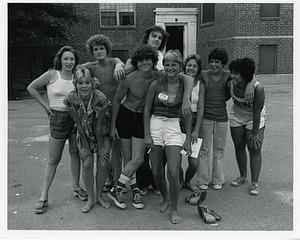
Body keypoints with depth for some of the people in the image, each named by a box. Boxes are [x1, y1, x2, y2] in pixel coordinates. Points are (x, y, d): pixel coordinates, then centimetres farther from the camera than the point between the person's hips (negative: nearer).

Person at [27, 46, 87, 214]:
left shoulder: (76, 77, 5)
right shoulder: (52, 75, -6)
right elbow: (31, 88, 1)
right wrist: (45, 106, -2)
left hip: (76, 117, 4)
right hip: (58, 118, -3)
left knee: (75, 153, 11)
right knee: (54, 160, 1)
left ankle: (76, 187, 27)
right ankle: (44, 197, 12)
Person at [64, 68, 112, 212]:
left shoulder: (101, 98, -29)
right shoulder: (71, 99, -23)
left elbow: (99, 126, -21)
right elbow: (78, 124, -15)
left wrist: (101, 146, -11)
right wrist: (85, 146, -10)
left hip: (102, 134, -1)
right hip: (84, 135, 1)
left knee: (102, 164, -5)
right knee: (87, 164, -8)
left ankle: (99, 196, 16)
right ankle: (90, 199, 9)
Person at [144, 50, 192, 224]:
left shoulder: (185, 85, 0)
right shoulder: (156, 84, -1)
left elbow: (188, 114, 5)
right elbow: (147, 110, 3)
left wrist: (188, 139, 3)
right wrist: (147, 134, -3)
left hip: (173, 127, -1)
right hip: (155, 125, 1)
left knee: (173, 173, -9)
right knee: (156, 172, 7)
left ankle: (174, 209, 12)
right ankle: (165, 199, 35)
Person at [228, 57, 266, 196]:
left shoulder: (257, 88, -31)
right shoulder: (230, 84, -20)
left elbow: (257, 112, -25)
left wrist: (254, 134, -21)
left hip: (254, 118, -4)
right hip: (236, 116, 4)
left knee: (255, 149, -5)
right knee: (239, 147, 10)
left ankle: (254, 183, 5)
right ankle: (243, 177, 28)